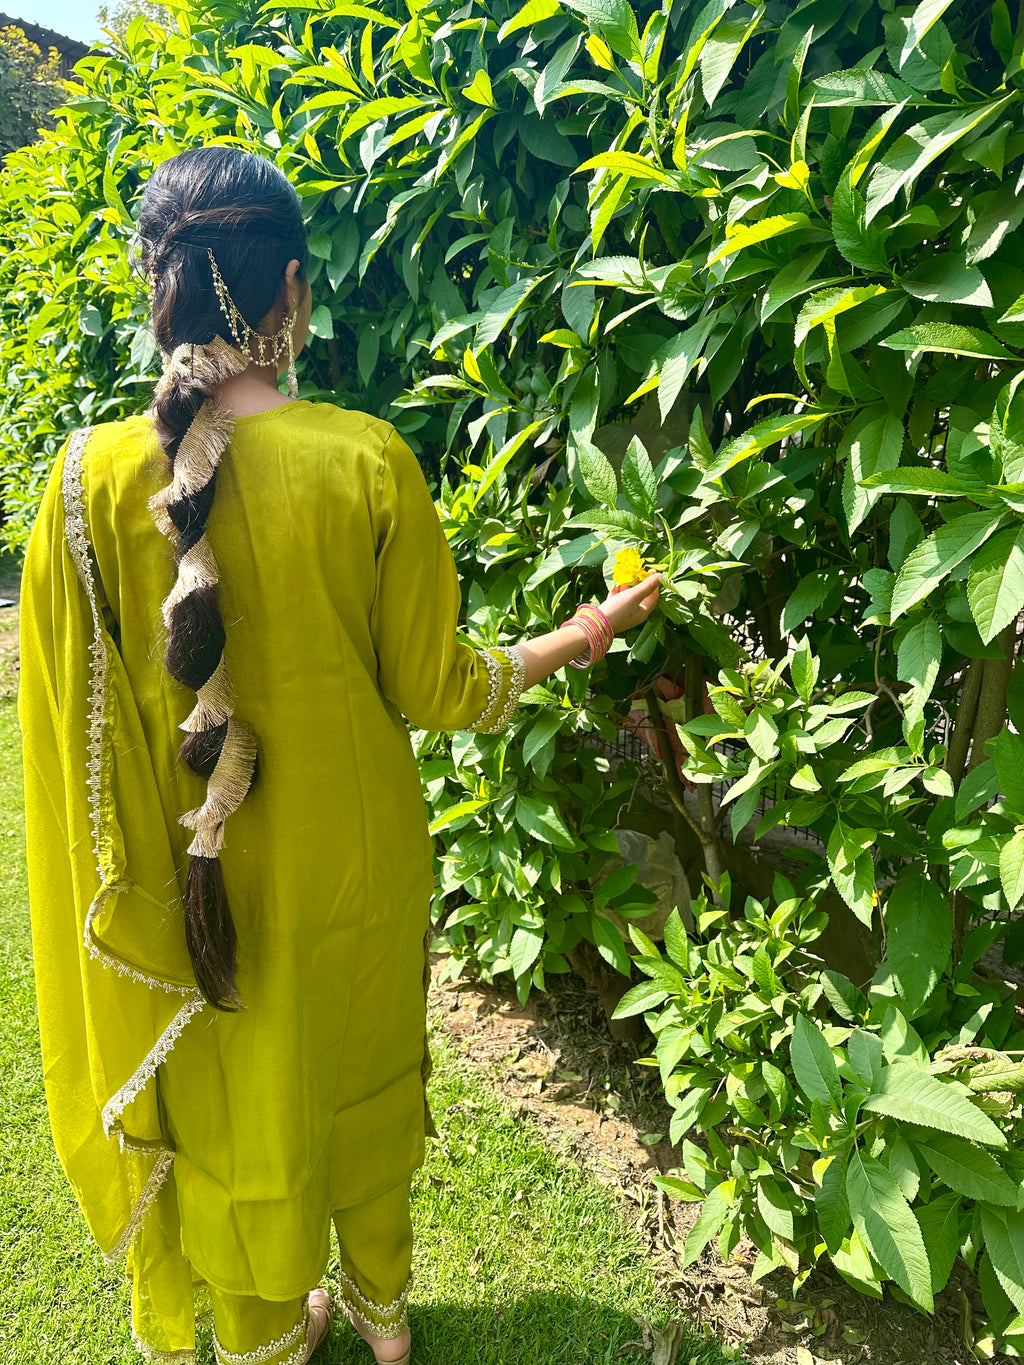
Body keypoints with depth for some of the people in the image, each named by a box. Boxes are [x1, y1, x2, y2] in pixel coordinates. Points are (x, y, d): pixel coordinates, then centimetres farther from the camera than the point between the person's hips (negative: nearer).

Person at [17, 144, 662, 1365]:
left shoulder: (92, 475, -16)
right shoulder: (368, 460, -19)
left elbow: (77, 716, -8)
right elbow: (434, 689, -11)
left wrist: (125, 879, 8)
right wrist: (580, 638, 5)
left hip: (203, 875, 1)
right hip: (355, 866, 0)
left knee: (233, 1097, 25)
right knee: (364, 1078, 26)